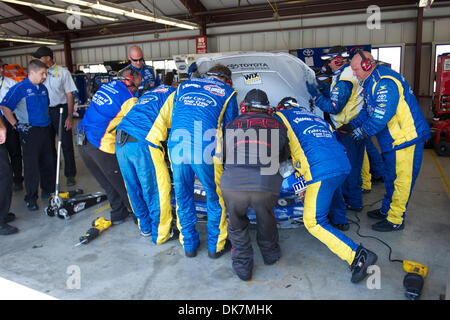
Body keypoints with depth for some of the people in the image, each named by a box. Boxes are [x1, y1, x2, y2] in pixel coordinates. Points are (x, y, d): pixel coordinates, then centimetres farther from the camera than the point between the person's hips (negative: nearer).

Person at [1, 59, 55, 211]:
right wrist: (16, 124, -14)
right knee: (31, 166, -3)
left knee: (48, 163, 14)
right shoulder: (19, 88, -9)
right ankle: (31, 197, 8)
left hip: (45, 129, 7)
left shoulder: (43, 88, 12)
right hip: (29, 131, -7)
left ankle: (49, 190, 29)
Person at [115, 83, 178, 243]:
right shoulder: (175, 95, 11)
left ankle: (145, 227, 37)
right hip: (143, 144, -8)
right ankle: (160, 234, 18)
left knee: (134, 188, 19)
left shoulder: (149, 93, 32)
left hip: (120, 143, 8)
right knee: (157, 190, 5)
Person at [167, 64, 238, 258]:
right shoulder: (227, 92, 16)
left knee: (182, 197, 18)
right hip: (207, 150, -3)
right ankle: (216, 246, 28)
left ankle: (188, 244, 32)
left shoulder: (183, 86, 26)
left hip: (177, 147, 4)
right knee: (216, 197, 15)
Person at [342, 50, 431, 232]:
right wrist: (352, 125, 6)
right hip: (393, 139, 11)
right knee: (390, 177, 20)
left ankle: (395, 220, 10)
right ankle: (387, 210, 35)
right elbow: (368, 110, 17)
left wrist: (362, 132, -16)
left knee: (400, 180, 0)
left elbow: (381, 117, -28)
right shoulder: (372, 82, 11)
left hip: (406, 137, -11)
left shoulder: (385, 83, -23)